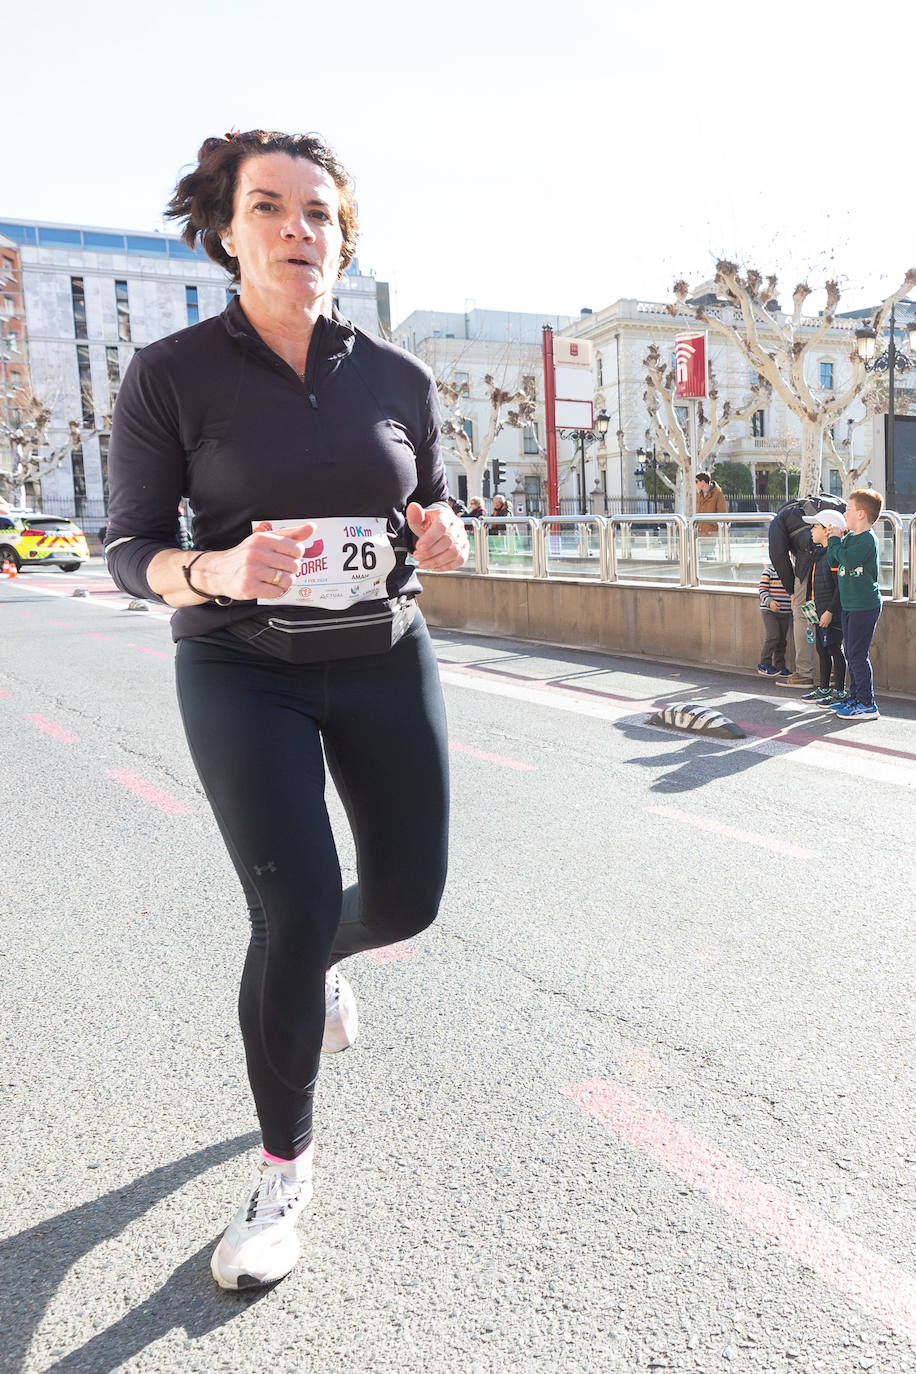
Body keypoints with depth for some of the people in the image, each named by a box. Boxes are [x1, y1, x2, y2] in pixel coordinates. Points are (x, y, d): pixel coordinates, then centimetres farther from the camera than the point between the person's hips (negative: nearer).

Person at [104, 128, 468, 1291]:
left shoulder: (398, 379, 2)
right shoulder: (171, 375, -7)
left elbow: (436, 523, 13)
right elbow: (130, 551, -6)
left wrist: (444, 539, -12)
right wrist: (216, 571, -28)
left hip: (384, 658, 4)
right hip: (243, 670, -3)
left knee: (409, 895, 6)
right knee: (293, 908, -12)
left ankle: (320, 962, 46)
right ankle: (283, 1168, 14)